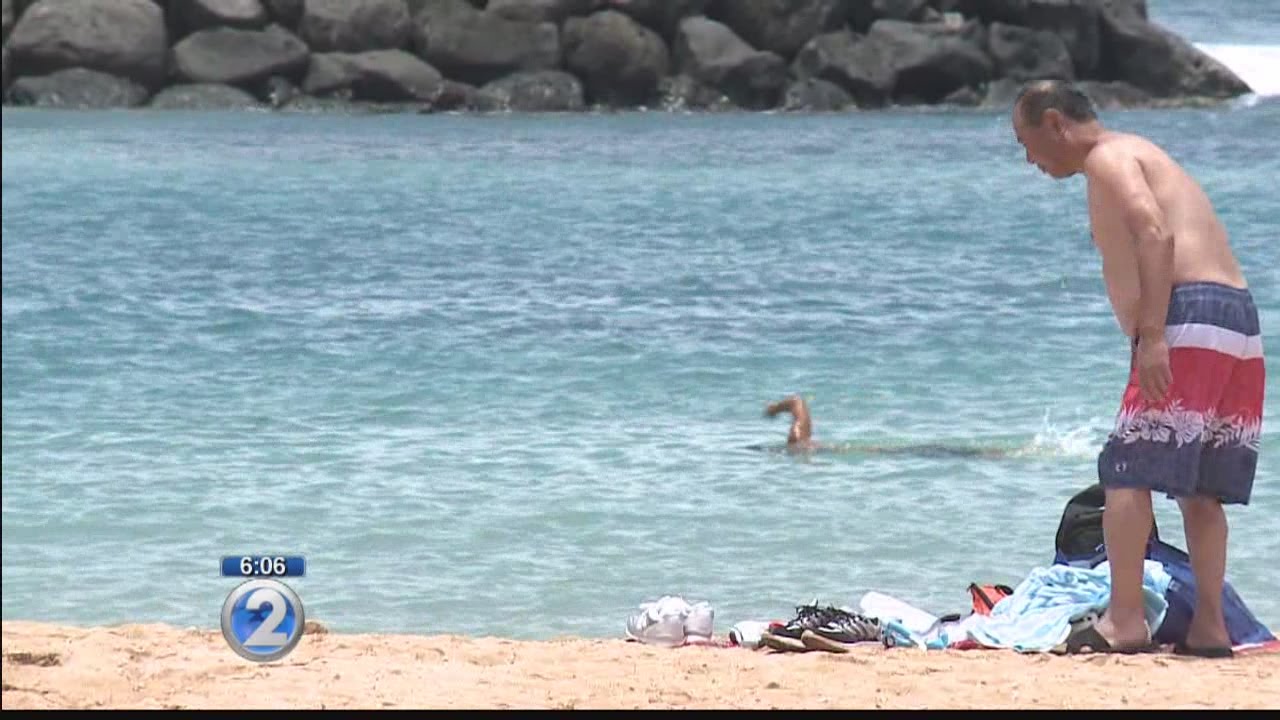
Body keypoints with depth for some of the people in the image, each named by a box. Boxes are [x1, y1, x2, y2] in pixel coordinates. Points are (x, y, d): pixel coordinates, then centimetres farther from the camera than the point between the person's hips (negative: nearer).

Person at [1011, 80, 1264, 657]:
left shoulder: (1108, 160, 0)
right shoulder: (1141, 157, 29)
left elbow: (1156, 235, -16)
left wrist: (1151, 335, -24)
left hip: (1187, 315, -10)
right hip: (1239, 315, 10)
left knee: (1127, 472, -9)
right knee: (1199, 486, 11)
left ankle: (1124, 621, -14)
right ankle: (1209, 626, 7)